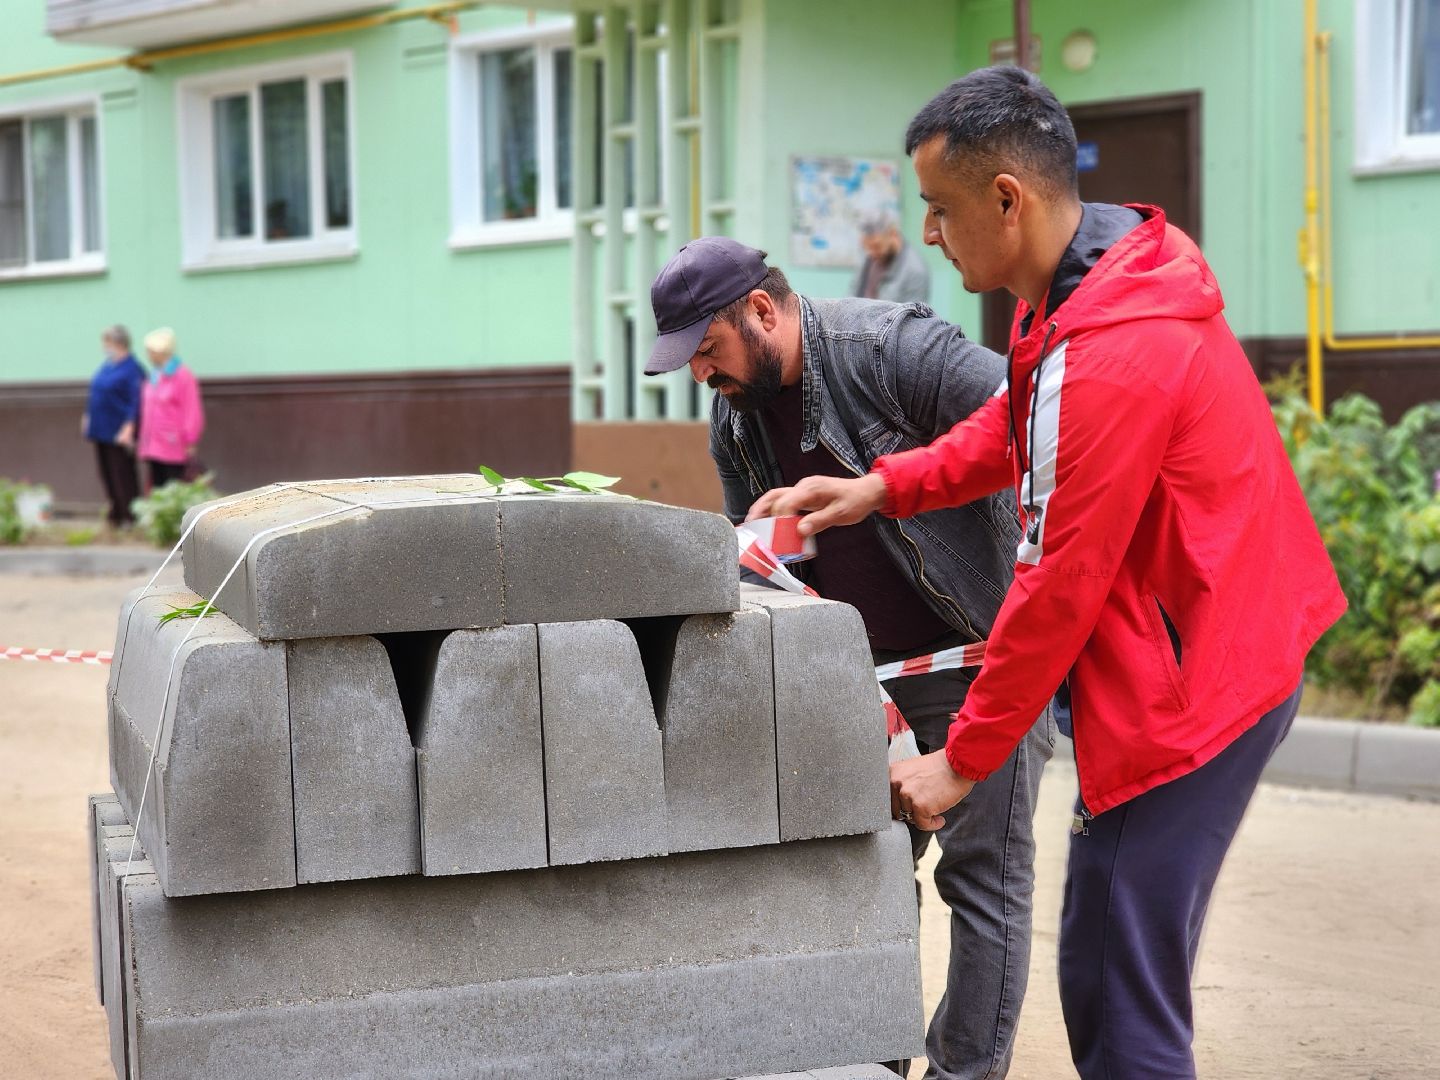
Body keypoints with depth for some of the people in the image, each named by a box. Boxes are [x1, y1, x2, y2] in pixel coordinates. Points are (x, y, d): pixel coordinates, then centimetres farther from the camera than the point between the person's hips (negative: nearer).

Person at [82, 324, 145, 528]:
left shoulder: (133, 369, -13)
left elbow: (136, 402, -18)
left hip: (118, 432, -9)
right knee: (106, 473, 12)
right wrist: (87, 417, 20)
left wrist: (129, 428, -23)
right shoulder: (106, 366, 13)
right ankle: (115, 514, 20)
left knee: (122, 475, -5)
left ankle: (131, 517, 2)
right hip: (101, 431, 9)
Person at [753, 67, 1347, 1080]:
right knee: (1134, 967, 17)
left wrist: (963, 760, -13)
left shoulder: (1111, 357, -26)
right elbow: (1016, 428, 21)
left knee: (1118, 994, -5)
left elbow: (1059, 587, -22)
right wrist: (882, 486, 10)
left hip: (1188, 683, -10)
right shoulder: (1110, 277, 6)